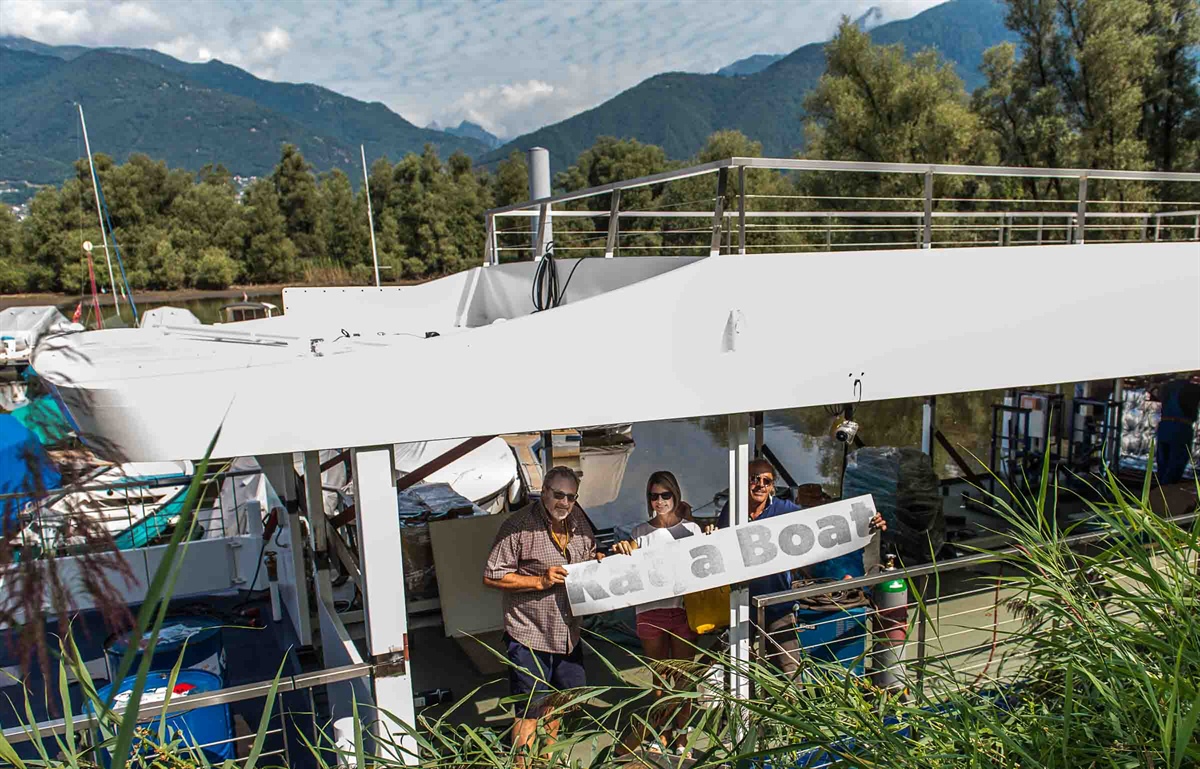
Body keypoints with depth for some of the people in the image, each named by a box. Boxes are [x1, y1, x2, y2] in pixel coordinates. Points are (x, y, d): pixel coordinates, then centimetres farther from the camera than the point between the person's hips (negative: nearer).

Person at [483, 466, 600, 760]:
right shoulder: (519, 525, -18)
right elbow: (491, 576, -17)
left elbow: (590, 557, 20)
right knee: (531, 710, 1)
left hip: (567, 632, 7)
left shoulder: (578, 520, 2)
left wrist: (600, 559, -3)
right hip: (529, 634, -7)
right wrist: (539, 581, -23)